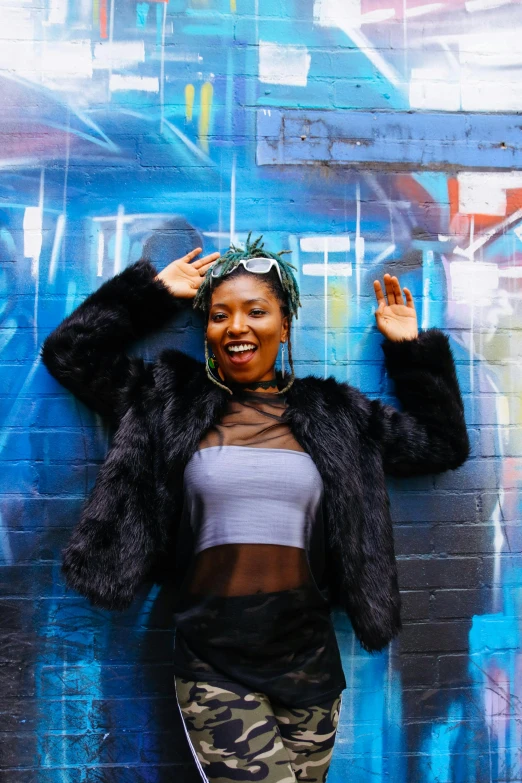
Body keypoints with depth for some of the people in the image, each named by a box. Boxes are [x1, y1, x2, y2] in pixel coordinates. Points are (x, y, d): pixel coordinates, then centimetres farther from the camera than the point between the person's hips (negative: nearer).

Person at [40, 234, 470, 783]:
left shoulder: (334, 414, 6)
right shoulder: (171, 402, 4)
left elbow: (442, 443, 15)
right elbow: (68, 351, 8)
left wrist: (412, 350, 10)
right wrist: (154, 290, 6)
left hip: (309, 663, 2)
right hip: (213, 668, -2)